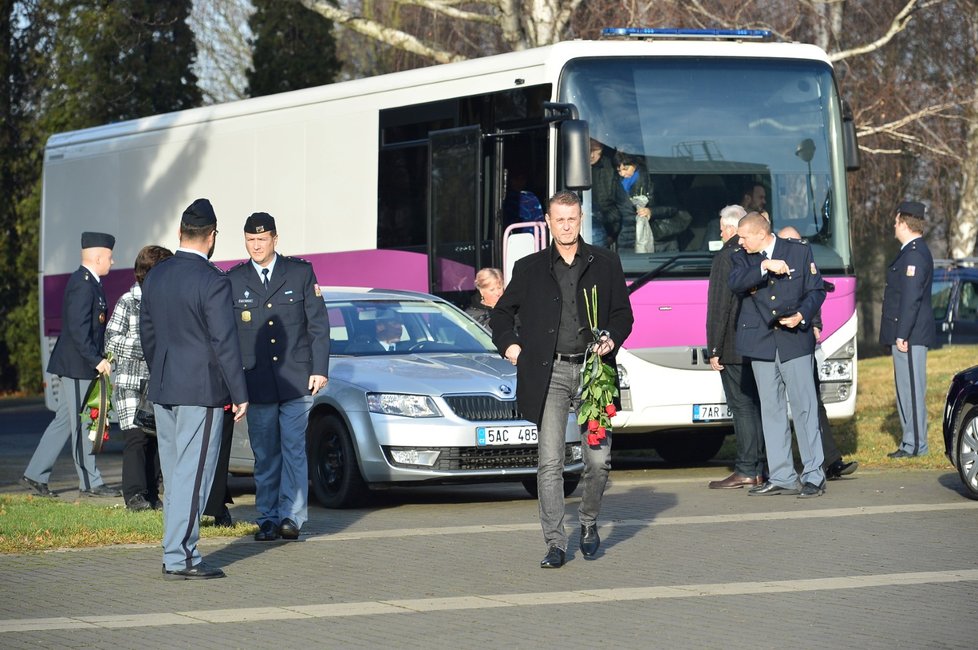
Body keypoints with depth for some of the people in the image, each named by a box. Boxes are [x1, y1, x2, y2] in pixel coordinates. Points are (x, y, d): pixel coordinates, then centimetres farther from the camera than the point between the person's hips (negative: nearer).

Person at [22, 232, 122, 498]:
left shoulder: (89, 282, 15)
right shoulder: (83, 284, -17)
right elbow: (77, 328, -23)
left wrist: (100, 358, 17)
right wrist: (96, 360, -22)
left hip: (80, 365, 10)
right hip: (78, 365, -10)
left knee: (64, 421, 12)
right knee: (83, 424, -2)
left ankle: (35, 475, 15)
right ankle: (90, 483, 5)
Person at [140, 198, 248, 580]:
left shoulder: (155, 276, 6)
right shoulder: (213, 282, -16)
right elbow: (225, 344, -16)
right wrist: (240, 395, -9)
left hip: (162, 391, 7)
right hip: (201, 391, -7)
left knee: (175, 476, 15)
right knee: (192, 476, -4)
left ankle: (177, 551, 19)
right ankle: (179, 558, -5)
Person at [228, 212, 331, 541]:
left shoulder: (301, 273, 5)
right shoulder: (234, 281, 7)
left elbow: (319, 325, 5)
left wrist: (320, 370, -3)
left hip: (297, 380, -1)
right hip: (256, 383, 1)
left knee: (294, 449, -8)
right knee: (265, 455, 4)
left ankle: (291, 517, -8)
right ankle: (268, 520, 8)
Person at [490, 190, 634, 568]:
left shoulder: (605, 264, 10)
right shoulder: (529, 269, 10)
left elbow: (623, 313, 14)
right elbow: (502, 313, 21)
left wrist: (612, 339, -5)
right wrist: (508, 344, 5)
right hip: (549, 374, 0)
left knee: (599, 460, -2)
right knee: (549, 462, -6)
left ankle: (589, 522, 25)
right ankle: (555, 544, -2)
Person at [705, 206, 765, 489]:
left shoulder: (726, 257, -12)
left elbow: (719, 308, -14)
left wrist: (714, 349, -10)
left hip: (735, 348, -7)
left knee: (742, 407, -5)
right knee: (758, 406, 11)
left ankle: (746, 471, -5)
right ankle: (760, 470, 14)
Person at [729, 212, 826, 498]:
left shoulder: (799, 252, 3)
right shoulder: (741, 258, 8)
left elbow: (817, 290, 4)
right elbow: (736, 283, -11)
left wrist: (801, 315, -13)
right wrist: (764, 267, -23)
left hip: (795, 340, -3)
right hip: (761, 344, 3)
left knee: (805, 407, -5)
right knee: (771, 410, 5)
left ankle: (814, 476, -2)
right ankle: (781, 477, 9)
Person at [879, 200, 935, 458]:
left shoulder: (914, 254, -16)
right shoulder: (911, 251, 16)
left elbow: (911, 298, -21)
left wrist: (902, 335, -22)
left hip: (910, 336, -11)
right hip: (905, 333, 11)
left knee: (911, 389, -8)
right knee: (906, 388, 13)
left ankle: (915, 445, -5)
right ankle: (911, 442, 18)